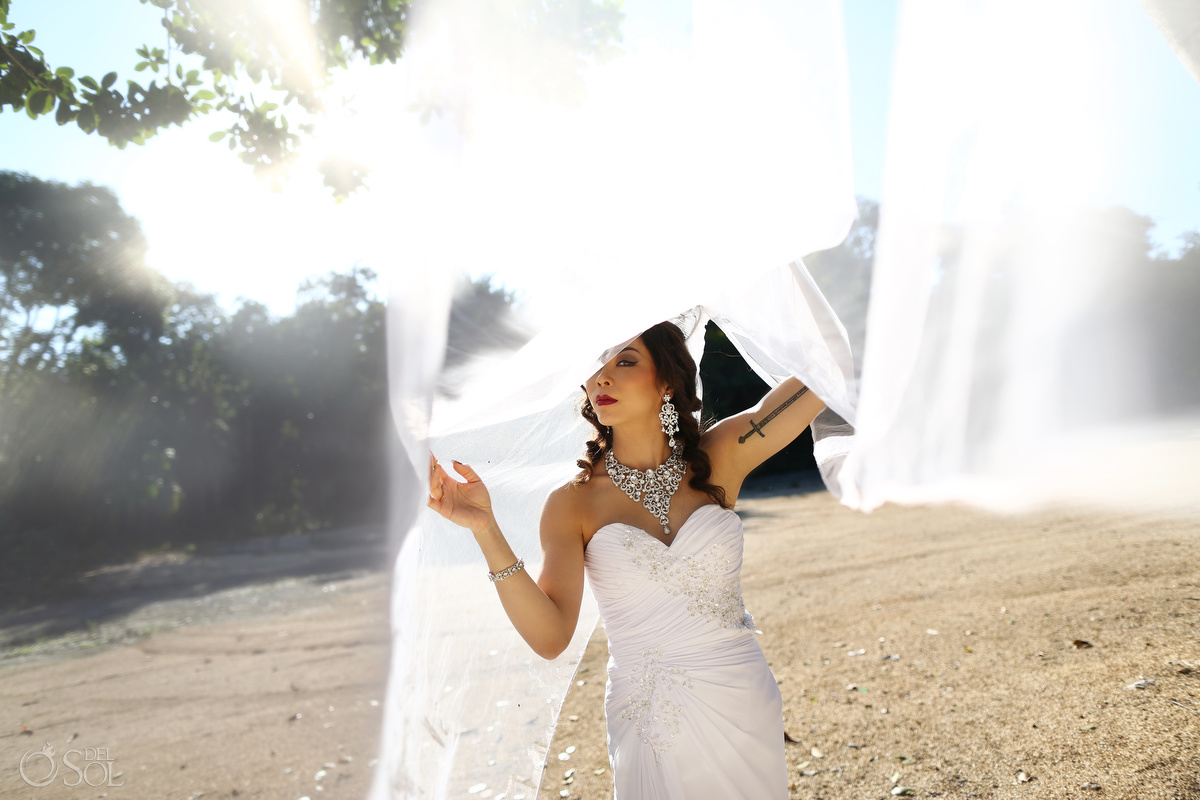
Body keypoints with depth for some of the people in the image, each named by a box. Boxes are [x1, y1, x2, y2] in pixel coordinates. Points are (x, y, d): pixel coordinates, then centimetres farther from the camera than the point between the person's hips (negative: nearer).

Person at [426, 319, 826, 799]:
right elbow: (550, 638, -18)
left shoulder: (719, 458, -3)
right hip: (651, 727, -1)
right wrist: (486, 530, -27)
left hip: (743, 710, 1)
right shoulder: (574, 503, -6)